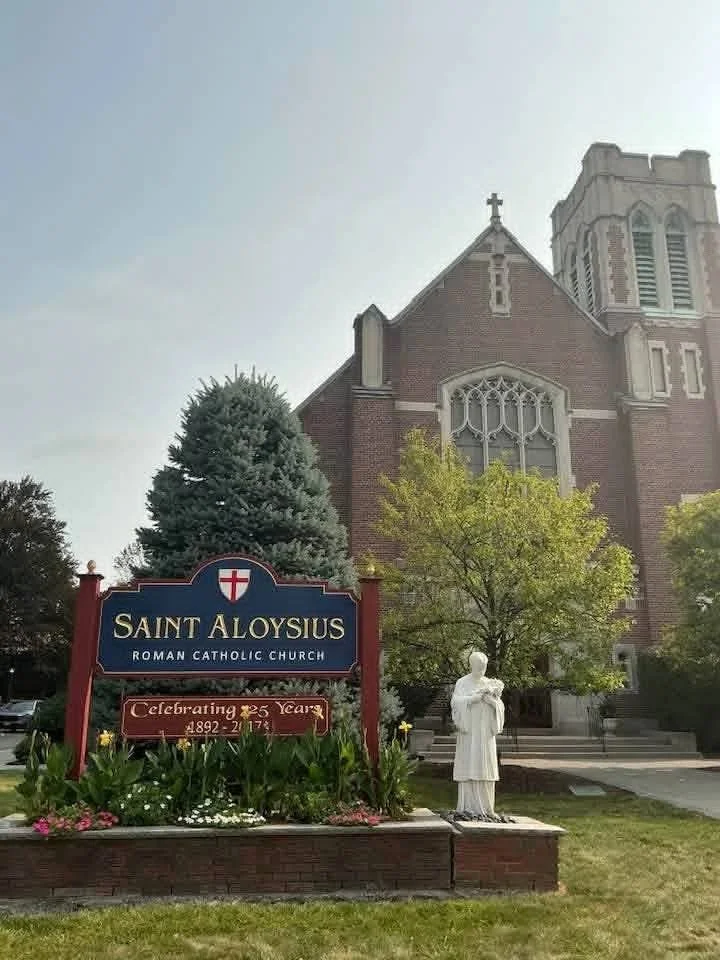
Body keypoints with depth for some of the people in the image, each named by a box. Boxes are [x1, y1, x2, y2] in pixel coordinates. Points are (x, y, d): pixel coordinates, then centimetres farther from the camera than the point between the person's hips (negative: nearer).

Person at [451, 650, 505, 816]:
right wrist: (476, 696, -21)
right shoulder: (462, 683, 0)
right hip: (469, 731, -4)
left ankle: (485, 807, 8)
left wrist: (491, 700, -14)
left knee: (485, 769, 3)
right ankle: (468, 807, -1)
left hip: (485, 732, 4)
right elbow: (456, 702, -14)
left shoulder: (490, 684, 12)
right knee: (469, 767, -6)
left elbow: (499, 706, 7)